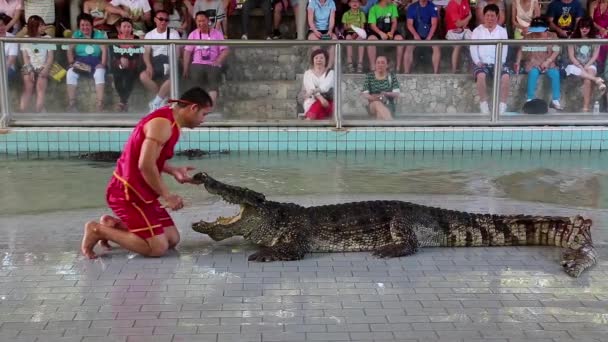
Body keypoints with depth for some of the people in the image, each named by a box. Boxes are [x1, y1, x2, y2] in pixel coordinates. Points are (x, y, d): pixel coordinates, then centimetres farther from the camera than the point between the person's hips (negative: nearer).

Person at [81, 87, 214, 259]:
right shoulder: (163, 123, -20)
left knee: (172, 239, 8)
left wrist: (174, 170, 6)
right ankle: (98, 230, -3)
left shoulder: (169, 120, 11)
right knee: (158, 247, -13)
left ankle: (113, 225, 15)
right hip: (127, 192, -10)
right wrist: (168, 196, -19)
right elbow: (146, 165, -28)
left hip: (140, 191, 10)